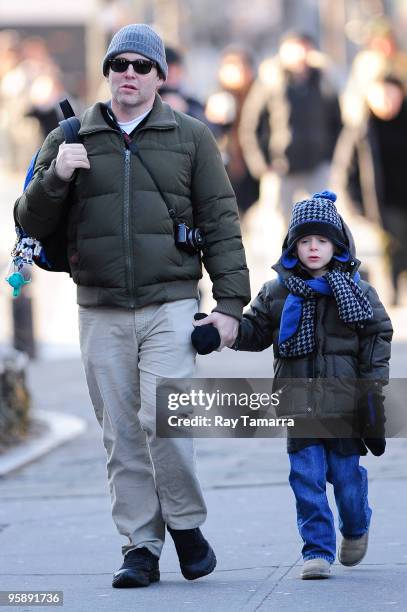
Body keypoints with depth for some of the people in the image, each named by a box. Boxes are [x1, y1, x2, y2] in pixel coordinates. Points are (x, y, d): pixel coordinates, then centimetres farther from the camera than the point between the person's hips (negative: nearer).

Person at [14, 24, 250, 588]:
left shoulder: (190, 138, 7)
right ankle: (141, 548, 9)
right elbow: (31, 223, 9)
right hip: (101, 313, 2)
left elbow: (221, 224, 6)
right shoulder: (71, 140, 10)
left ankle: (186, 525, 6)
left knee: (162, 421, -14)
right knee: (122, 436, 2)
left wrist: (229, 302, -2)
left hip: (171, 307, -2)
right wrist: (55, 177, -10)